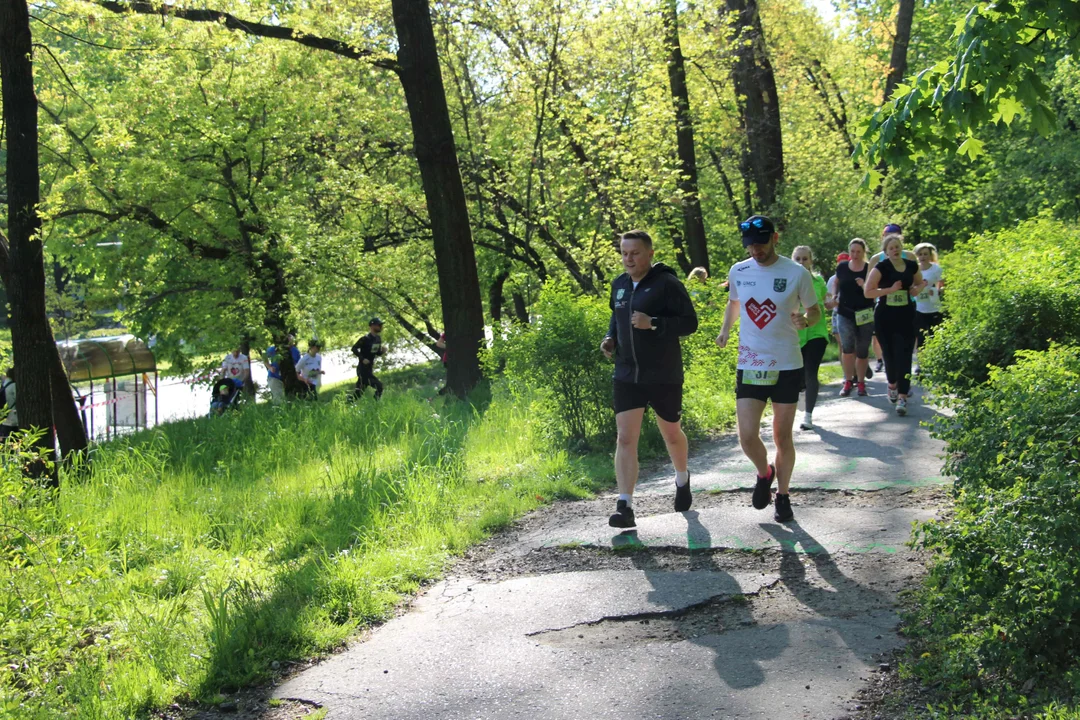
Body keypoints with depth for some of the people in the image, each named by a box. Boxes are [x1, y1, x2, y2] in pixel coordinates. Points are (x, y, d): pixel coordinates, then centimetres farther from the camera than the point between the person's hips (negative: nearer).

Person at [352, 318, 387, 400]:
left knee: (359, 391, 11)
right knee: (379, 386, -16)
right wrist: (362, 359, -22)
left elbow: (377, 353, 16)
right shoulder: (366, 339, -15)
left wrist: (383, 351, -5)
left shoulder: (378, 339, 9)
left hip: (370, 369, 8)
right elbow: (354, 348, -15)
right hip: (363, 369, -8)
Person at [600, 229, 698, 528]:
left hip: (664, 377, -4)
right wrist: (610, 337, 5)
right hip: (627, 376, 4)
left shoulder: (667, 284, -12)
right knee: (625, 439, -8)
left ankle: (682, 480, 46)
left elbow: (690, 323, -14)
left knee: (671, 434, 16)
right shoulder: (619, 285, 7)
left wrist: (653, 323, -27)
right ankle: (625, 508, -12)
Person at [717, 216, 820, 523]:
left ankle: (783, 495, 27)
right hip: (749, 366, 2)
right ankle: (764, 473, 25)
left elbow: (815, 311, 4)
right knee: (747, 437, -7)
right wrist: (725, 329, 3)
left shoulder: (797, 273, -7)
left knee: (782, 437, 8)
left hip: (787, 366, -2)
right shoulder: (738, 272, 1)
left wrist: (805, 321, -19)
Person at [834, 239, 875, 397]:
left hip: (865, 315, 0)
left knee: (862, 351, 7)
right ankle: (848, 382, -2)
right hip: (845, 314, 1)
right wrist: (835, 297, 8)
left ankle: (861, 383, 21)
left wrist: (865, 286, -19)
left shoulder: (870, 269, -3)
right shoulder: (842, 267, 3)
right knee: (847, 347, -14)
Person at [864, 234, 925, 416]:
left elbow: (920, 282, 23)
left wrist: (917, 288, -1)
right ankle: (892, 385, 38)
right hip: (885, 317, -1)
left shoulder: (912, 266, 5)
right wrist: (890, 290, -17)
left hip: (906, 316, 1)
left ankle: (902, 397, -12)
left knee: (904, 356, -8)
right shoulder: (881, 268, -5)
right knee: (890, 354, 10)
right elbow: (867, 292, -8)